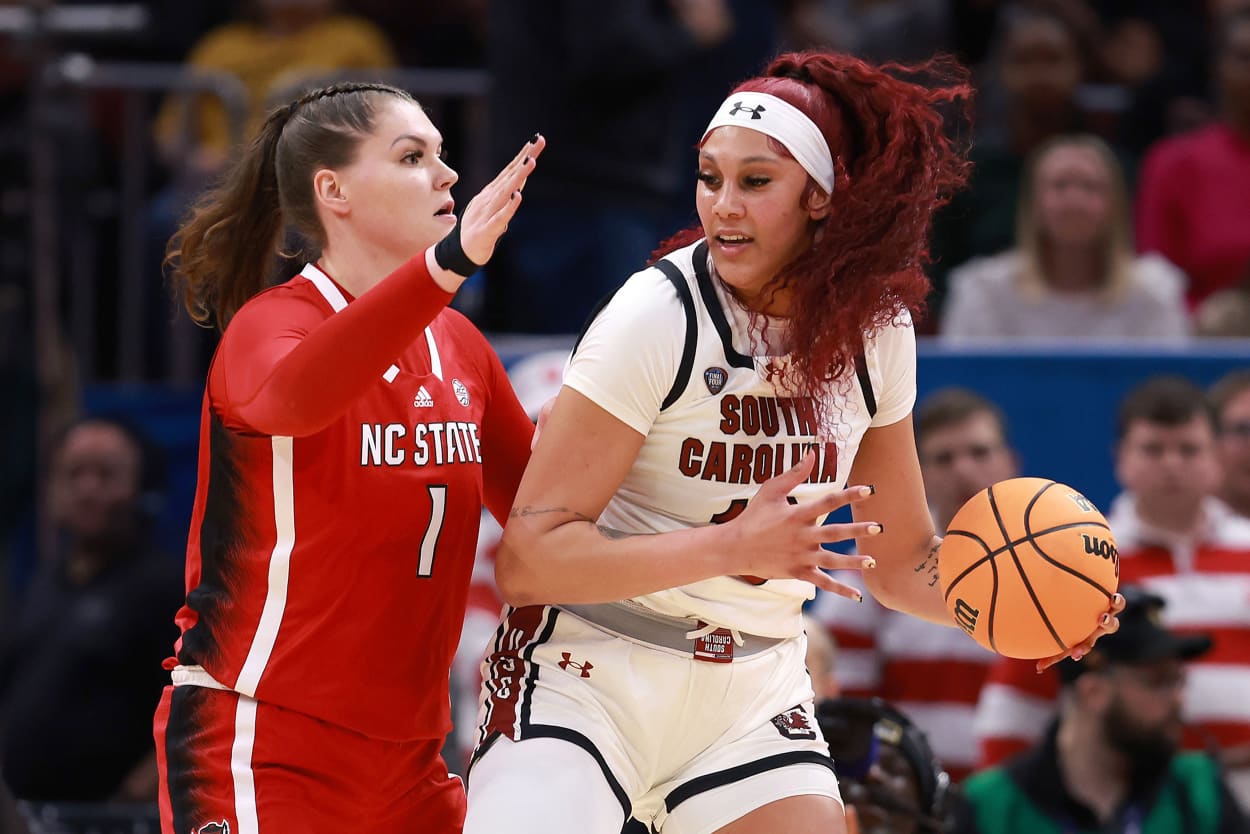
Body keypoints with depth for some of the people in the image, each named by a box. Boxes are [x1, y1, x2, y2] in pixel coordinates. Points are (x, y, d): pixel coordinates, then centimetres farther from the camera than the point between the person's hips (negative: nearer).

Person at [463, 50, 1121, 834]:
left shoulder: (877, 329, 0)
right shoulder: (661, 314, -17)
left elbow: (900, 559, 14)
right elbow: (528, 557, -21)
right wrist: (736, 547, -30)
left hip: (753, 694, 5)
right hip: (590, 675, -5)